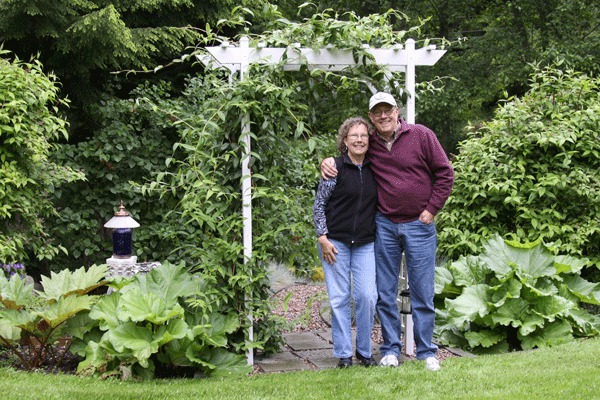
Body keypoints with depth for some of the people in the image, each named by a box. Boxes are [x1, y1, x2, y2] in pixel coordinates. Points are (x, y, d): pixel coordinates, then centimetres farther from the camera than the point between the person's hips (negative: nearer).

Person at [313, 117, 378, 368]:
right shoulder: (335, 168, -5)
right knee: (339, 298, 0)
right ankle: (344, 354, 8)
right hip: (335, 242, -3)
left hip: (365, 243, 3)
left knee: (367, 296, -4)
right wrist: (323, 238, -8)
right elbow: (319, 204, -3)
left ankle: (364, 350, 12)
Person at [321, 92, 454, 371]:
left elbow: (445, 173, 0)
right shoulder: (370, 145, 5)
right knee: (385, 293, 6)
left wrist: (431, 209, -4)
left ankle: (427, 352, 11)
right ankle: (390, 350, 16)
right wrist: (327, 162, 2)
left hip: (419, 225, -3)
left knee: (422, 293, 2)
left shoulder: (421, 136, -3)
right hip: (384, 225, 3)